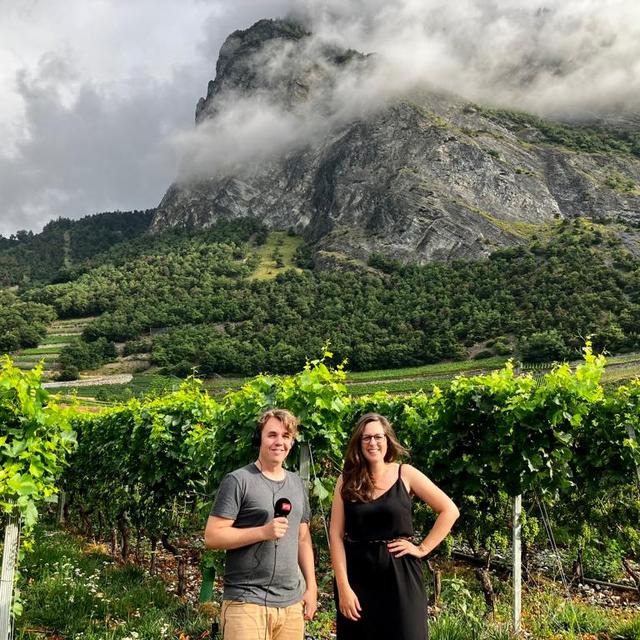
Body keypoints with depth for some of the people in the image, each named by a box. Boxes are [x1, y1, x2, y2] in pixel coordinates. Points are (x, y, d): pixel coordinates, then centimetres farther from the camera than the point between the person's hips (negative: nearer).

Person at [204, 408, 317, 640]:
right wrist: (263, 531, -20)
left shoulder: (297, 484, 12)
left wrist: (311, 587, 12)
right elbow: (212, 537, -12)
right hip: (246, 602, -5)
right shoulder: (238, 480, -8)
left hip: (292, 603, 6)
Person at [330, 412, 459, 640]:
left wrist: (422, 548, -7)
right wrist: (343, 587, -10)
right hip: (357, 574, 1)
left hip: (399, 574, -1)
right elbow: (336, 534, -4)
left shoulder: (405, 474, -3)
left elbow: (449, 511, -1)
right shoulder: (347, 480, 1)